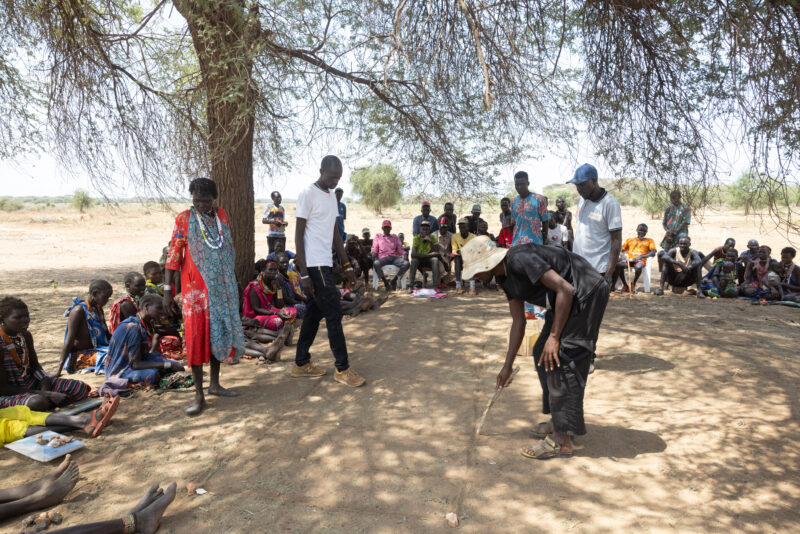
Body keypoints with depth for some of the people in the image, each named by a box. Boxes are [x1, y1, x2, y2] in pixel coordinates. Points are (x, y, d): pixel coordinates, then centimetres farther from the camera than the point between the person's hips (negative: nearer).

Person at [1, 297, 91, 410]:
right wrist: (47, 395, -25)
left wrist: (45, 390, -11)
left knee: (81, 388, -4)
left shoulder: (26, 335, 2)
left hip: (31, 383, 7)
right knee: (39, 403, -39)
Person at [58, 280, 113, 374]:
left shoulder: (98, 309, 10)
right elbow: (69, 341, -19)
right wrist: (59, 369, -22)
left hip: (96, 350, 9)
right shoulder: (79, 310, -15)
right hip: (80, 356, -8)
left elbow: (107, 334, 20)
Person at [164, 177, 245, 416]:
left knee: (219, 331, 11)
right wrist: (168, 288, -10)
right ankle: (199, 395, 2)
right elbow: (174, 253, -6)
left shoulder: (222, 215, 7)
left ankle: (215, 384, 25)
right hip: (196, 286, -5)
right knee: (196, 335, -5)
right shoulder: (184, 219, -5)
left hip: (222, 286, 5)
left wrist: (232, 284, 15)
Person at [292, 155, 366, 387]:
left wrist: (347, 265, 14)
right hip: (314, 265, -9)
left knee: (315, 313, 13)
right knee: (334, 313, -6)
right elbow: (299, 234, -13)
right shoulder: (308, 194, -10)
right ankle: (342, 368, 4)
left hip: (325, 264, 9)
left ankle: (301, 363, 24)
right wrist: (304, 274, -17)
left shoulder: (332, 197, 15)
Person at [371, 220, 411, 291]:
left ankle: (394, 280, -13)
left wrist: (405, 255, -2)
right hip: (383, 258, -2)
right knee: (376, 264, -38)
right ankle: (385, 282, -18)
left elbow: (400, 248, 20)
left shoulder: (395, 237, 28)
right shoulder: (378, 236, 25)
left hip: (395, 257, 2)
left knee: (406, 263, -30)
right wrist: (374, 256, -7)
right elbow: (374, 249, 15)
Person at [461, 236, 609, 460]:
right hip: (570, 298, 10)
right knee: (542, 353, 12)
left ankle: (562, 440, -6)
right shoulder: (504, 277, 6)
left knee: (559, 359, -13)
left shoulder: (520, 259, -24)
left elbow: (566, 290, -27)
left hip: (587, 294, -10)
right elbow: (518, 322, 13)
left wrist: (554, 336, -23)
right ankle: (560, 421, 25)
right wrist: (507, 366, 16)